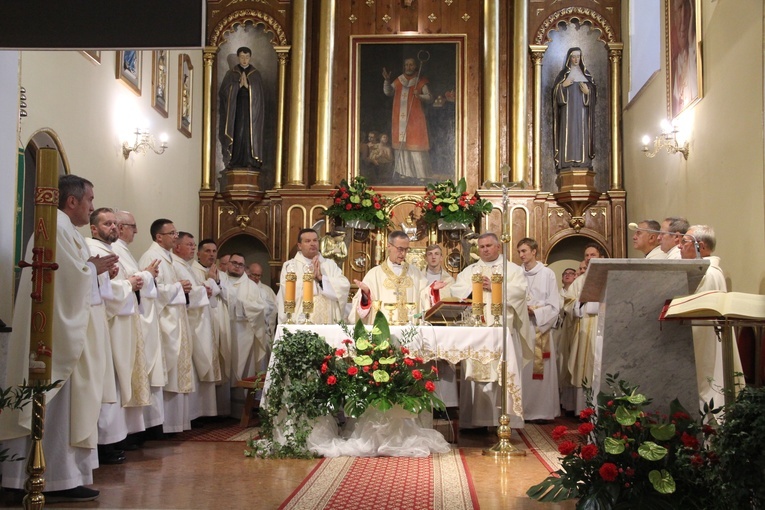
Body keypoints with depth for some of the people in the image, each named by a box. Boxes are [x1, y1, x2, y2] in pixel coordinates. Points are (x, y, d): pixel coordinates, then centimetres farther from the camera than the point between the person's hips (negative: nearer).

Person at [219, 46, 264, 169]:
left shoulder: (255, 74, 7)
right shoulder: (231, 74, 7)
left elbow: (258, 92, -1)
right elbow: (225, 90, -3)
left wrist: (247, 85, -15)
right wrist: (239, 84, -15)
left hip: (251, 107, 0)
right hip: (235, 107, 0)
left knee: (250, 132, -4)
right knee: (237, 132, -5)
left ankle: (250, 161, -2)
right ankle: (235, 161, -3)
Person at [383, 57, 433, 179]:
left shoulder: (421, 82, 1)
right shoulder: (398, 81, 13)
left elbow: (430, 98, -4)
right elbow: (388, 92, 9)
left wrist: (420, 96, -24)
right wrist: (387, 80, -7)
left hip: (415, 120, -4)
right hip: (400, 120, 4)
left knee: (416, 147, -8)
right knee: (401, 145, 3)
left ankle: (421, 175, -6)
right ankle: (404, 173, 9)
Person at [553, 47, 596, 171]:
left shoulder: (586, 73, 13)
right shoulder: (563, 73, 8)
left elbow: (594, 90, 11)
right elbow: (556, 90, 4)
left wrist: (588, 91, -10)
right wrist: (563, 85, -14)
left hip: (581, 109, 2)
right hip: (568, 108, -2)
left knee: (582, 132, -3)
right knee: (568, 132, -10)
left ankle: (583, 161, -5)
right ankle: (567, 161, -14)